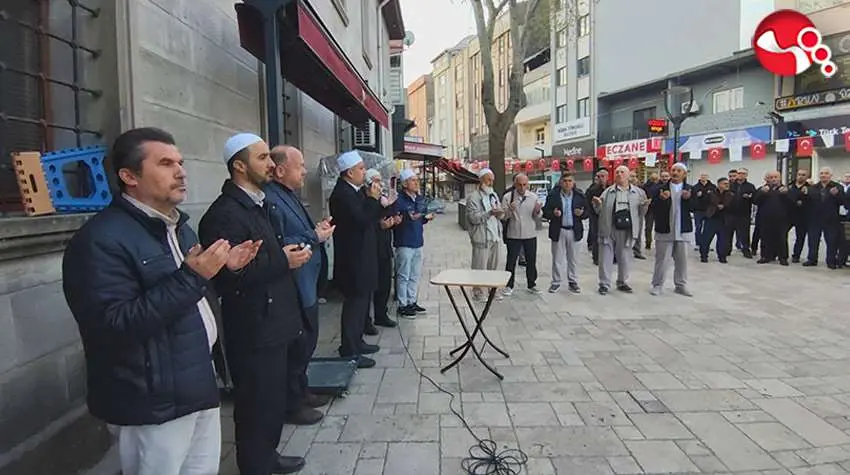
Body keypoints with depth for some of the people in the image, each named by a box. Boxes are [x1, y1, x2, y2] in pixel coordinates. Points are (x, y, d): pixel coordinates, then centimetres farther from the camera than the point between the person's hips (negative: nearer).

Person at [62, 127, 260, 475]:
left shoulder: (178, 227, 12)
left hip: (198, 384, 9)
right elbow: (113, 327, -27)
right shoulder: (101, 240, -19)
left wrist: (224, 269, 2)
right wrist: (190, 277, -29)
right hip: (154, 401, -8)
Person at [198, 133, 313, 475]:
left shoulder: (259, 205, 13)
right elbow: (227, 276, -27)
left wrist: (290, 254, 5)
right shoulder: (224, 214, -19)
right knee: (259, 405, 6)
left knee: (275, 399, 22)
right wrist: (282, 261, -20)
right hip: (254, 331, -10)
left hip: (276, 323, 10)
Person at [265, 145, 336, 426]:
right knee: (297, 347, 4)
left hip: (306, 286, 10)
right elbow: (279, 247, -29)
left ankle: (301, 392, 38)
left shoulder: (288, 195, 12)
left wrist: (318, 230, 1)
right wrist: (315, 237, -19)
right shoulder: (271, 200, -21)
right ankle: (292, 405, 22)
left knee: (306, 343, 21)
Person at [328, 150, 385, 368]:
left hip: (361, 258, 10)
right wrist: (373, 199, -16)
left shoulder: (355, 191, 12)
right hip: (353, 260, -10)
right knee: (355, 303, -3)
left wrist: (373, 198, 3)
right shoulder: (342, 194, -18)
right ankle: (349, 352, 7)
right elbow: (361, 221, -26)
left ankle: (356, 342, 32)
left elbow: (368, 218, 16)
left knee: (362, 301, 18)